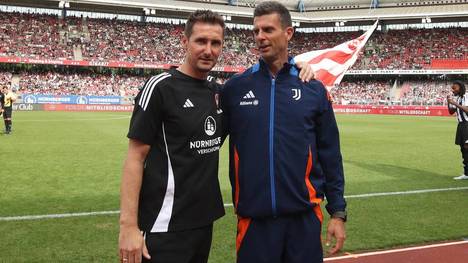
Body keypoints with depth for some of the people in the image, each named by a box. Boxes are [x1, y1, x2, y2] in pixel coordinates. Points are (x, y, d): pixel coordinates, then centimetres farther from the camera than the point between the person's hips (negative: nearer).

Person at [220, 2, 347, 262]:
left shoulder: (314, 89, 2)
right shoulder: (234, 88, 1)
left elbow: (330, 155, 4)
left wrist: (338, 212, 3)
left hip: (304, 216, 1)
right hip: (254, 217, 0)